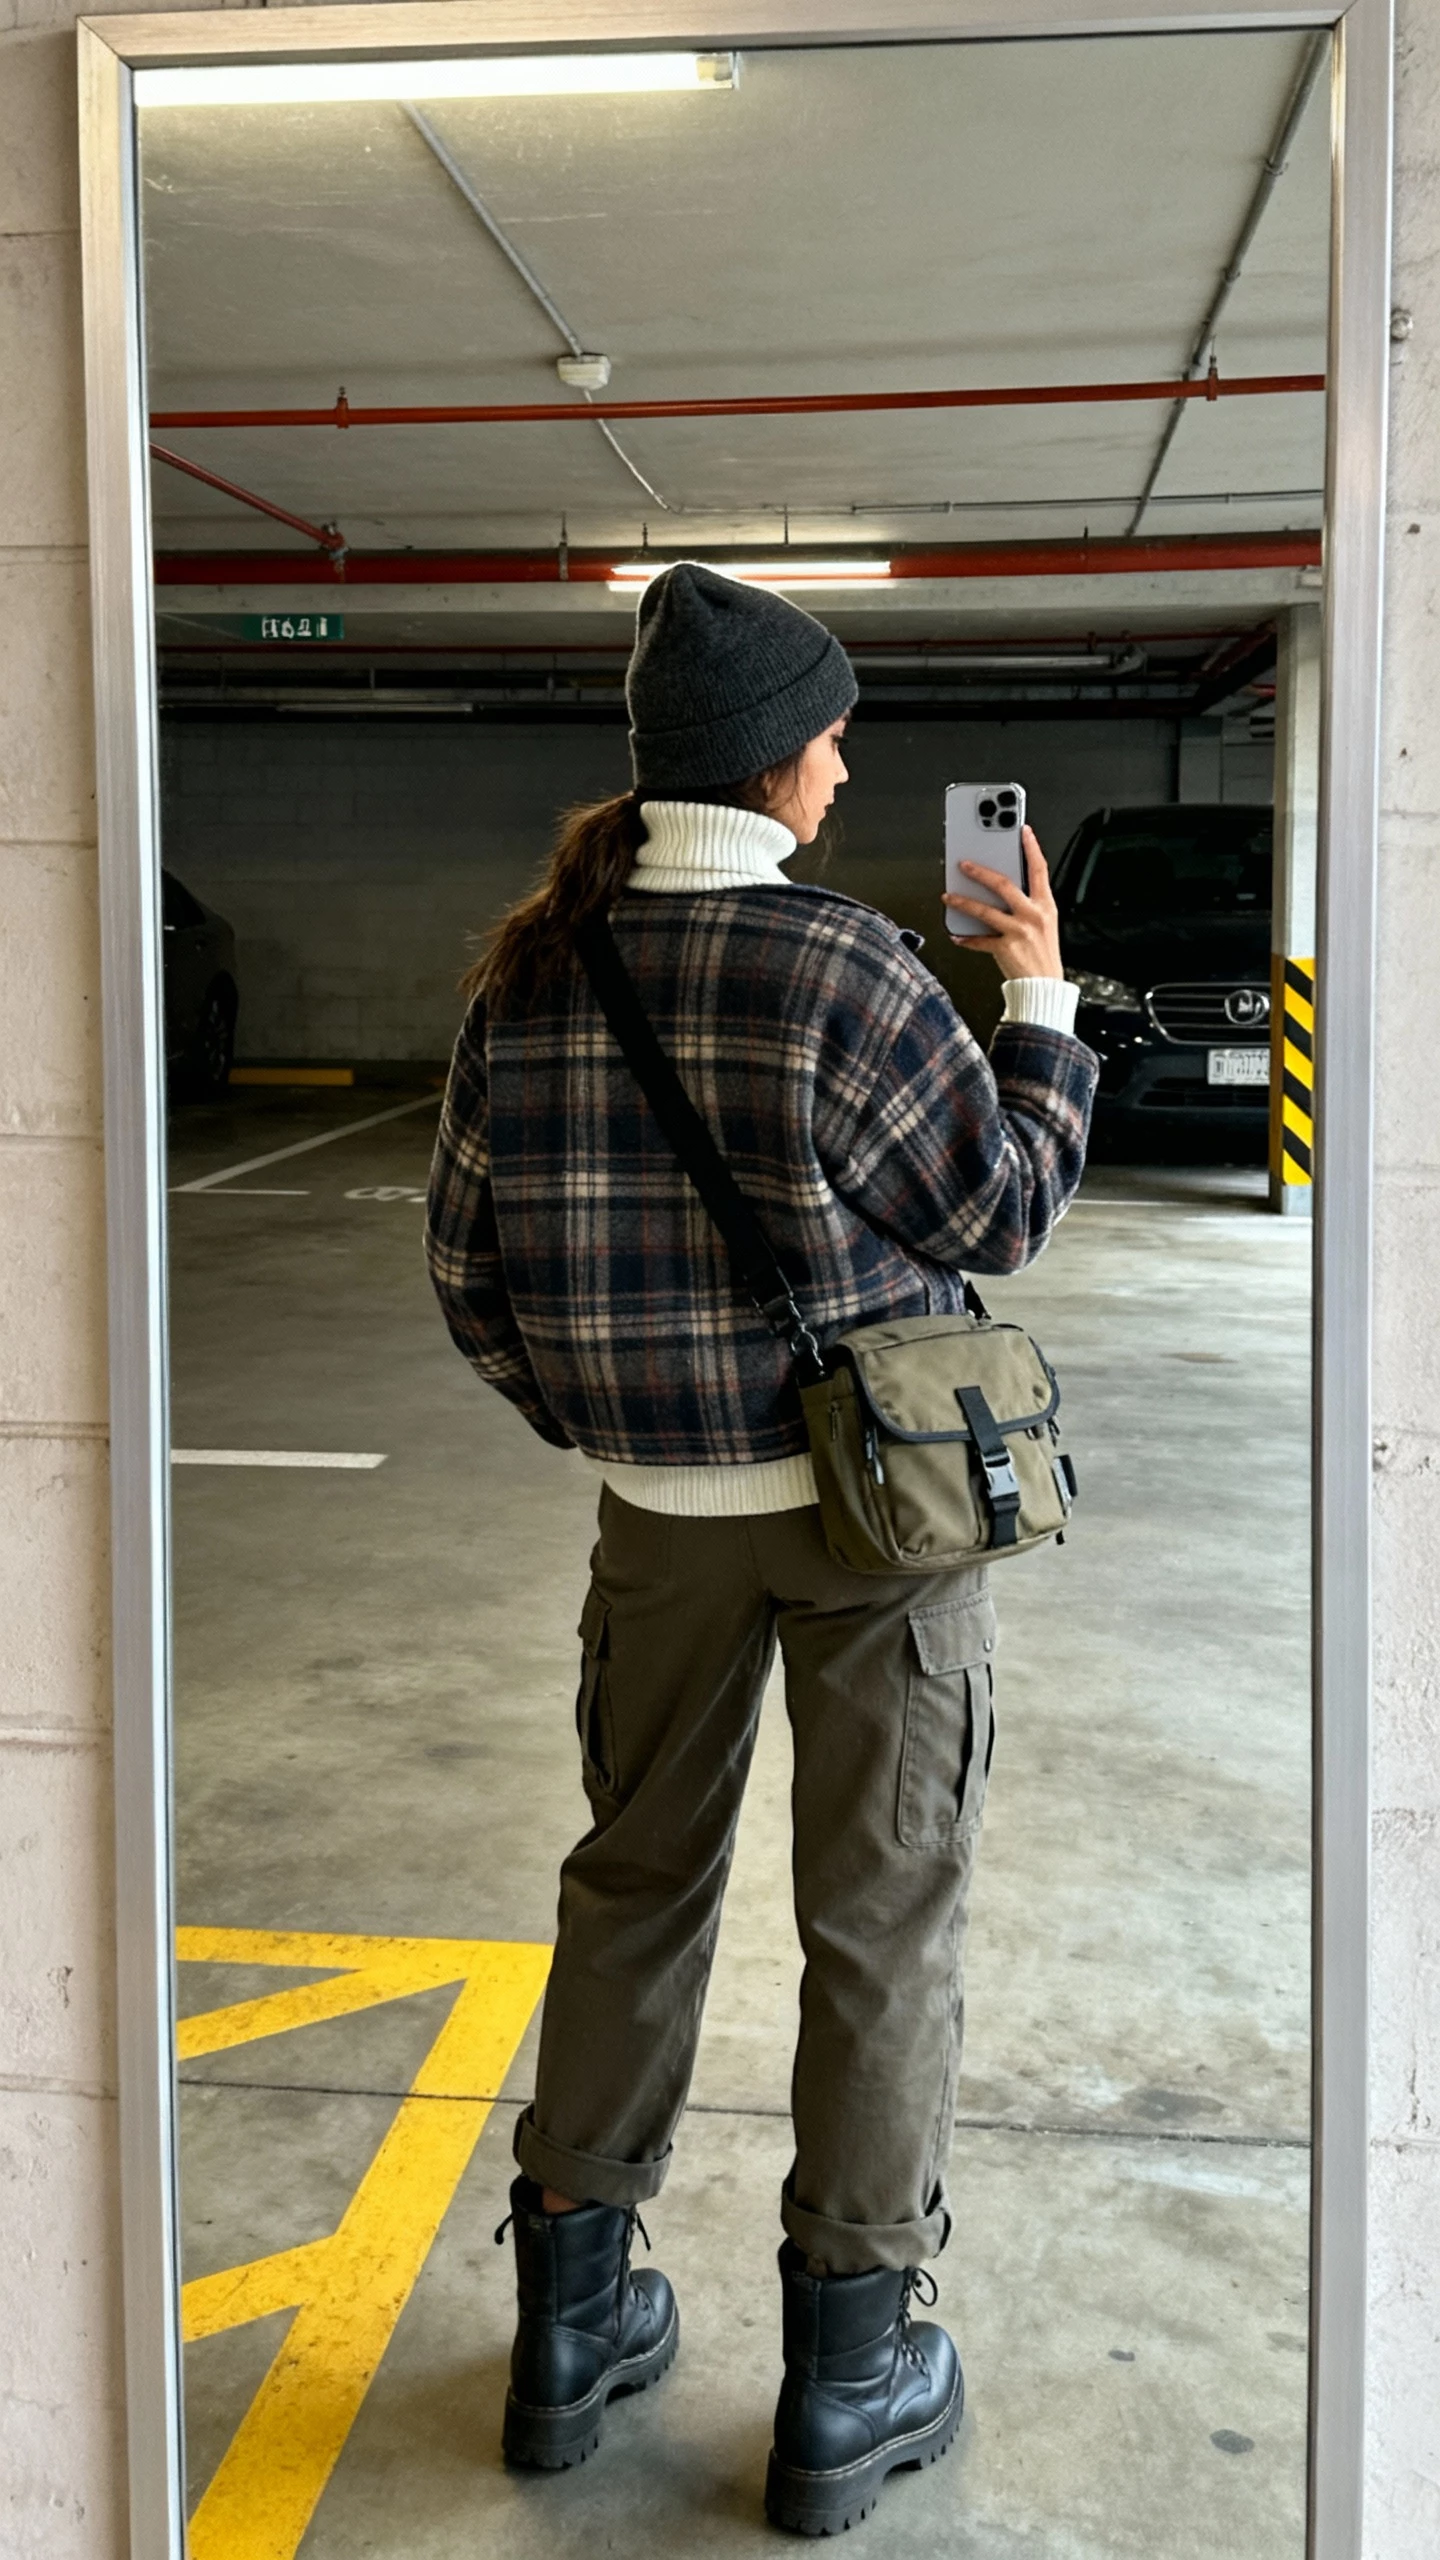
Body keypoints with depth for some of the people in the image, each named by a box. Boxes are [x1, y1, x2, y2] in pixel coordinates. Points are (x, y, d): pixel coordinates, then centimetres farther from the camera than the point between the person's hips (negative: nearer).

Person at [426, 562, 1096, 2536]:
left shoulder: (529, 971, -2)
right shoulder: (839, 964, -19)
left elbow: (468, 1258, 5)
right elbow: (1005, 1210, -9)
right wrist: (1040, 1000, 5)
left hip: (661, 1507, 5)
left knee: (640, 1874, 19)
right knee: (882, 1913, 9)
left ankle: (571, 2328, 30)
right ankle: (846, 2385, 21)